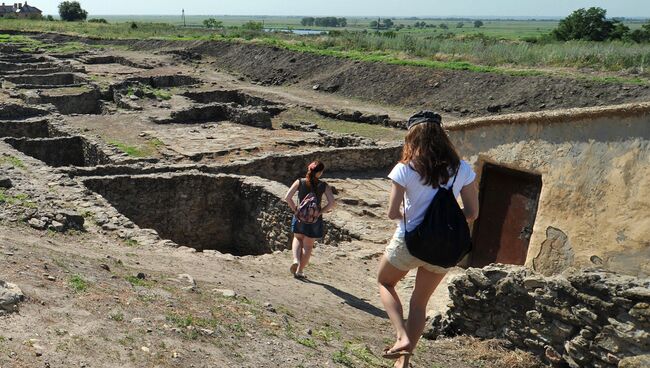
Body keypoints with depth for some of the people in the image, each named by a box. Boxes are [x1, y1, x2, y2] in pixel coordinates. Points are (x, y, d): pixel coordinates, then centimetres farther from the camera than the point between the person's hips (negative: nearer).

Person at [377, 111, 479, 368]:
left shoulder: (405, 169, -12)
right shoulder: (462, 169, -4)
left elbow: (392, 213, -14)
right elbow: (472, 213, -1)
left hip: (409, 242, -3)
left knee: (385, 283, 25)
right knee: (420, 302, 22)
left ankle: (402, 337, 7)